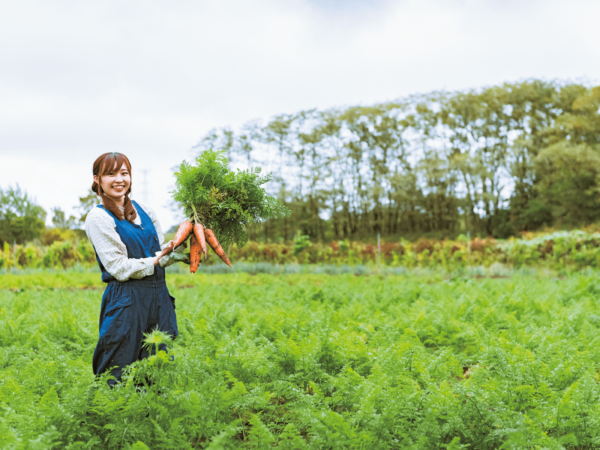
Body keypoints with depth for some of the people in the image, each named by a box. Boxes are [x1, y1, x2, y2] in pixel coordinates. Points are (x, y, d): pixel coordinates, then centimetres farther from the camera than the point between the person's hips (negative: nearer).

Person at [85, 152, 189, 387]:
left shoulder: (144, 210, 12)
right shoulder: (98, 217, -6)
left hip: (159, 297, 6)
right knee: (119, 381, -2)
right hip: (126, 303, -6)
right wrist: (162, 259, -14)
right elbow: (120, 268, -12)